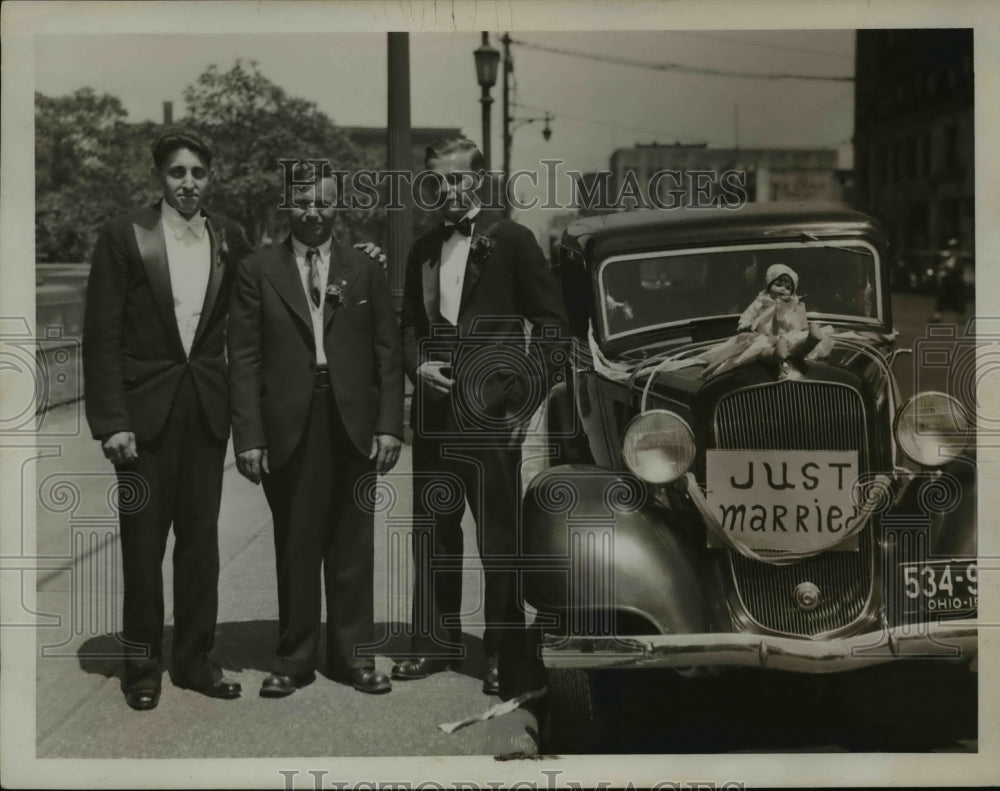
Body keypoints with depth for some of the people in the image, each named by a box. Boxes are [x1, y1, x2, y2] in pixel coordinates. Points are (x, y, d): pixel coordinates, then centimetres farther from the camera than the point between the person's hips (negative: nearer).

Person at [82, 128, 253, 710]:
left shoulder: (230, 239, 5)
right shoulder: (125, 237, -5)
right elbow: (101, 336, -6)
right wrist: (111, 420, -11)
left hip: (207, 404, 3)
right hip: (145, 405, -3)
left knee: (201, 536, 9)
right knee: (143, 538, 5)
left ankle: (196, 658, 21)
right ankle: (143, 663, 19)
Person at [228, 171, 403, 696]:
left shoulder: (365, 271, 10)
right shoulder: (258, 272, 5)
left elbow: (387, 353, 7)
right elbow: (243, 359, 1)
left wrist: (389, 425, -1)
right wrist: (248, 435, -6)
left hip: (354, 424, 1)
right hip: (288, 425, -1)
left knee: (352, 546, 7)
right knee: (295, 546, 5)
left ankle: (352, 653, 18)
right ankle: (294, 658, 16)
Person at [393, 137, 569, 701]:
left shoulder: (512, 240, -2)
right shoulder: (424, 250, 15)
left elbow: (551, 321, -3)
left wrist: (526, 394, -8)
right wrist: (417, 364, 1)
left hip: (490, 412, -6)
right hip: (435, 412, 6)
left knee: (501, 536, -2)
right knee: (433, 529, 11)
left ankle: (510, 658, 7)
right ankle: (436, 643, 24)